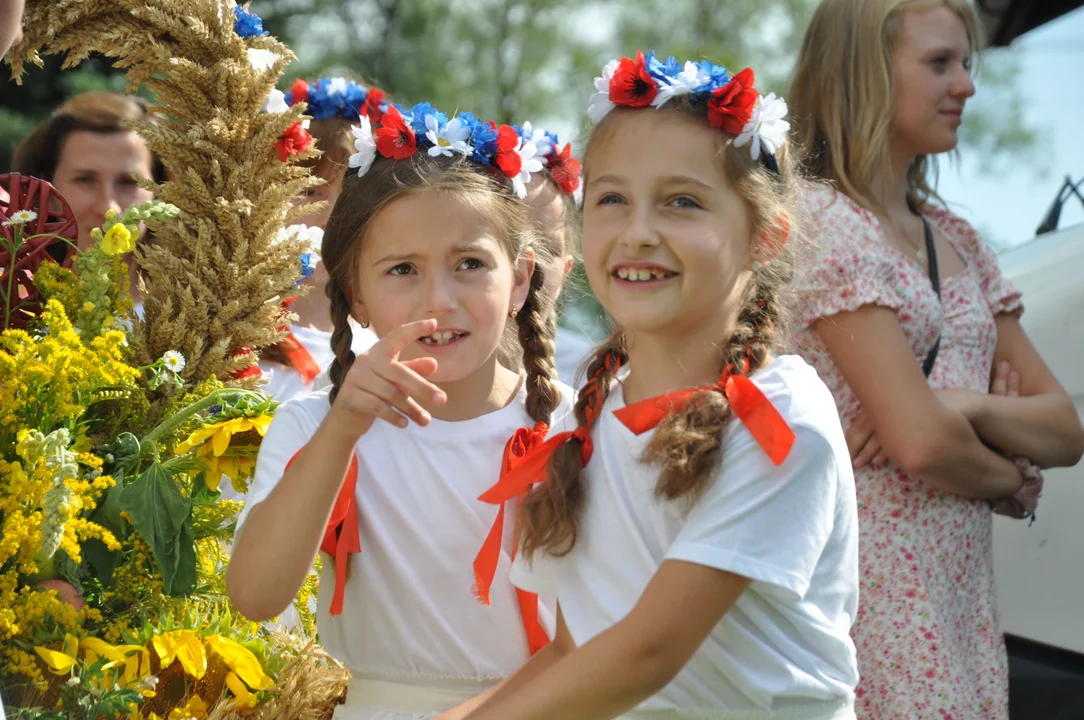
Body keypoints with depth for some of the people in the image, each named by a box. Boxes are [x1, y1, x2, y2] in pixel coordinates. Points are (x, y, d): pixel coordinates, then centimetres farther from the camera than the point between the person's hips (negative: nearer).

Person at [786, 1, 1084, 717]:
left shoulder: (957, 239, 14)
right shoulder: (824, 222, -10)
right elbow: (921, 442, -19)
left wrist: (967, 404, -9)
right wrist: (1010, 474, 1)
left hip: (964, 592, 7)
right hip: (876, 593, -7)